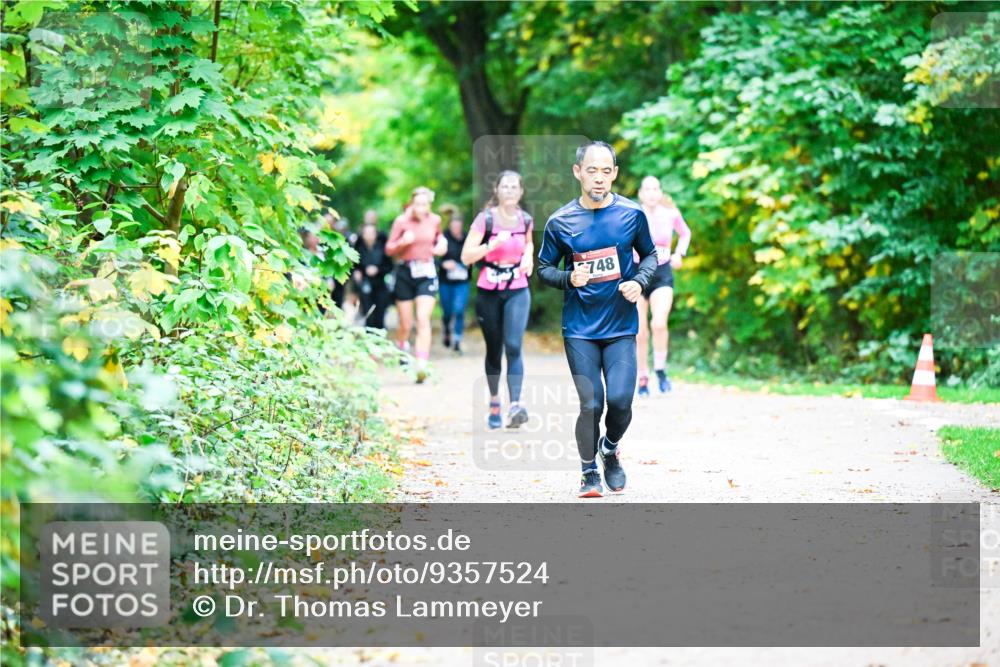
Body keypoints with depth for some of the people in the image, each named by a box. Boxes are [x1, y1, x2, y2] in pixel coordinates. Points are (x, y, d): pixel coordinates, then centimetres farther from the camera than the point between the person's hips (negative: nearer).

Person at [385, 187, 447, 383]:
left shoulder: (435, 220, 2)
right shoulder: (402, 221, -6)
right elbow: (389, 249, -3)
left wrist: (441, 243, 2)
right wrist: (403, 242, -22)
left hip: (427, 273, 1)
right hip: (406, 273, -1)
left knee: (423, 319, -15)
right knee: (406, 324, 6)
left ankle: (421, 366, -22)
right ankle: (402, 348, 41)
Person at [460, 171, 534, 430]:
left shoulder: (526, 220, 3)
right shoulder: (485, 219, -8)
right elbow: (466, 256, -12)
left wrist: (528, 258, 6)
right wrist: (493, 244, -24)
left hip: (518, 292, 1)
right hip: (489, 292, -1)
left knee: (513, 347, -16)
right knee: (494, 351, 9)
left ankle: (515, 405, -26)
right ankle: (494, 403, 29)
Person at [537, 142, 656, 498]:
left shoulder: (632, 214, -2)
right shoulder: (560, 222, -4)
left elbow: (649, 255, 13)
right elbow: (544, 269, 6)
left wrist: (639, 281, -7)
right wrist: (569, 278, -14)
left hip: (621, 326, 0)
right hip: (580, 329, 0)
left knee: (620, 400, -11)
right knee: (591, 404, -5)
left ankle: (610, 449, 22)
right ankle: (589, 473, 17)